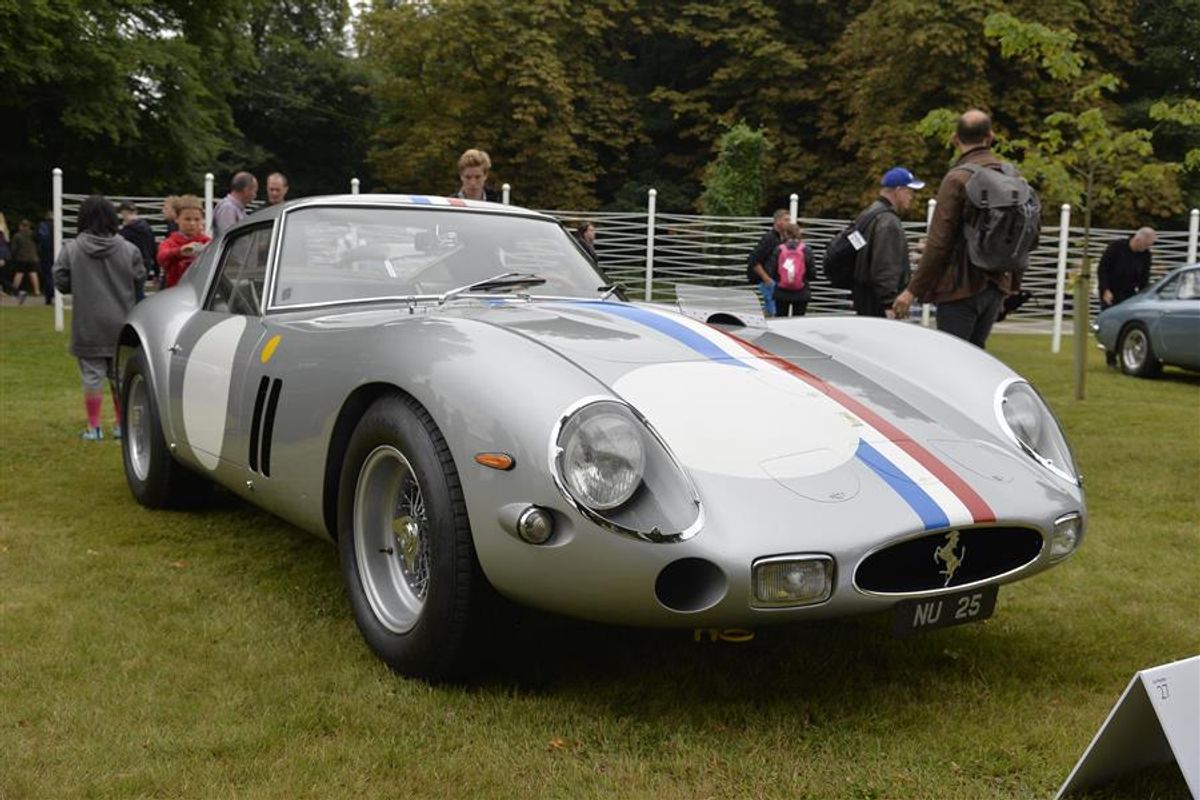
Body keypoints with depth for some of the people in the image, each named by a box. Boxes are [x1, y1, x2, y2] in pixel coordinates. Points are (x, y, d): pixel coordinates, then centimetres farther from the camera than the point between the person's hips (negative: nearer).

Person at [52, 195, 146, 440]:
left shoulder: (71, 249, -8)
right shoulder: (128, 249, -6)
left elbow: (61, 283, -3)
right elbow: (139, 281, 0)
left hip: (88, 328, -1)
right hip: (121, 326, 1)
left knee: (92, 376, 5)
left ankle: (94, 427, 9)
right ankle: (122, 425, 20)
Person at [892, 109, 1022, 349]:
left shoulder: (958, 178, -13)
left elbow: (938, 242, -17)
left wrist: (912, 290, -13)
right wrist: (1013, 282, 23)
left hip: (962, 286, -7)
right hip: (997, 285, 7)